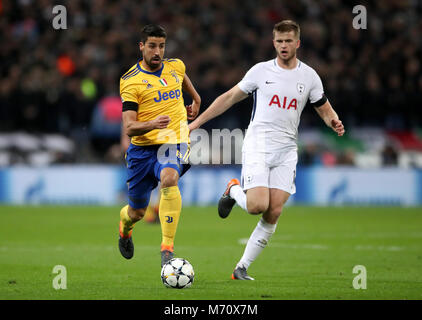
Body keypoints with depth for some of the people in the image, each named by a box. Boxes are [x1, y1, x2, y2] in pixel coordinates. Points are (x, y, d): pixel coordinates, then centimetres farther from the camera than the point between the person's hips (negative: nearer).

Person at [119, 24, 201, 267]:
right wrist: (151, 124, -33)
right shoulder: (131, 81, -8)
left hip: (174, 143, 1)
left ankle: (167, 248, -35)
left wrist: (196, 99, 41)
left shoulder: (175, 67, 5)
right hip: (143, 147, -1)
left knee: (169, 179, -34)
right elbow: (129, 127, -15)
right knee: (137, 212, 10)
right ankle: (124, 228, 51)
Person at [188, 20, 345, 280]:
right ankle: (234, 190, 16)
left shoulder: (309, 76, 7)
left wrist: (334, 122, -8)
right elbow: (230, 97, 11)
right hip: (257, 146, -2)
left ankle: (242, 268, 4)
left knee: (274, 213, -8)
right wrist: (197, 122, 8)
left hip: (286, 151, 2)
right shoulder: (261, 71, 3)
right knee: (257, 206, -20)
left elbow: (325, 109, 16)